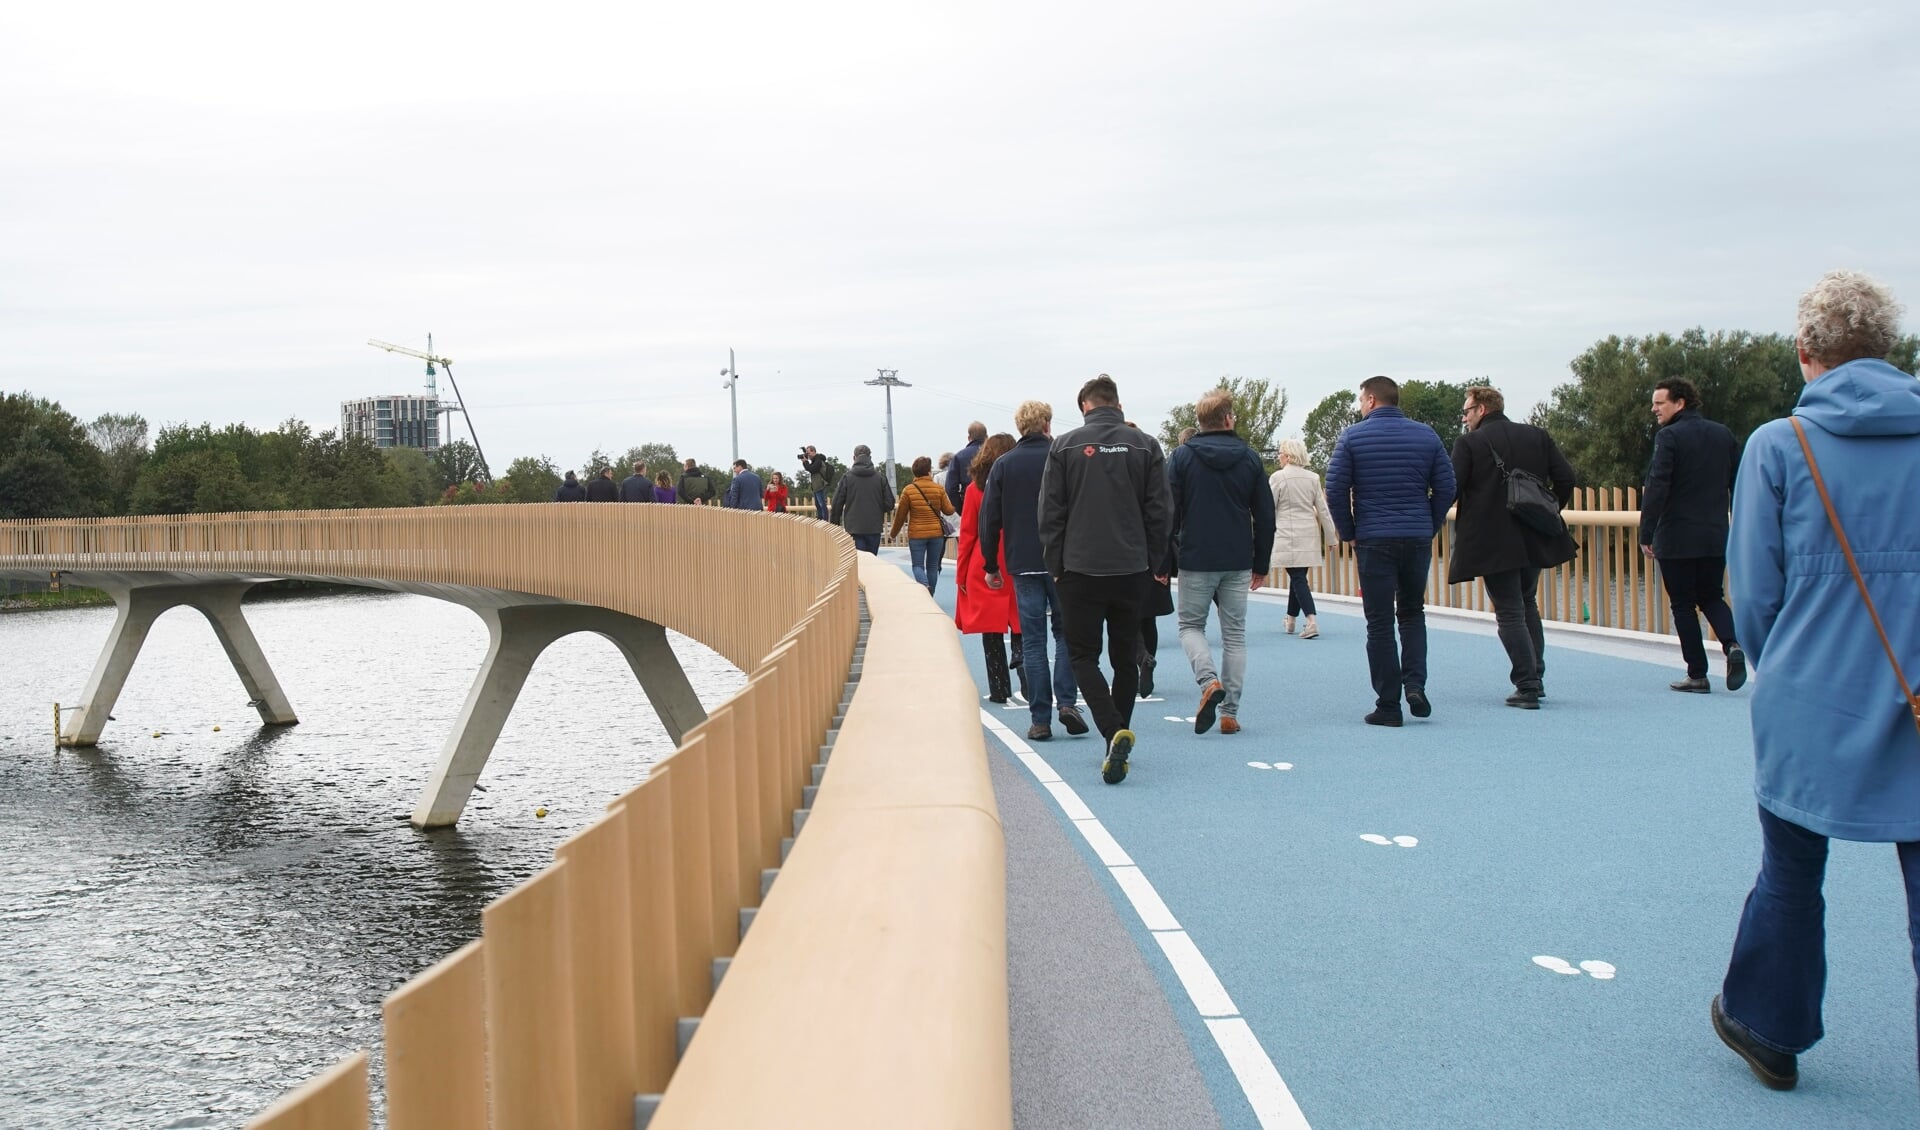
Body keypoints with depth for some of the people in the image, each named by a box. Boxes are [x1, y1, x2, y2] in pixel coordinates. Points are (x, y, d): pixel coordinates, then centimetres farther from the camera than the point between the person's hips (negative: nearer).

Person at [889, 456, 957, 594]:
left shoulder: (908, 490, -5)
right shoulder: (939, 489, -3)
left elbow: (901, 515, 0)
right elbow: (948, 510, 0)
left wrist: (893, 533, 14)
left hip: (916, 534, -2)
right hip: (936, 533, 2)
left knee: (918, 564, 5)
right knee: (932, 565, 12)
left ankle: (925, 586, -23)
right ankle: (929, 597, 15)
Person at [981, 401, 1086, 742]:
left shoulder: (1002, 466, 3)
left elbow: (990, 520, 2)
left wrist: (991, 566, 9)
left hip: (1023, 566, 1)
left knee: (1033, 641, 4)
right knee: (1066, 633, 12)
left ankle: (1040, 720, 2)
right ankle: (1067, 701, -3)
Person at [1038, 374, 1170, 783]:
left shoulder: (1065, 446, -1)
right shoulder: (1145, 445, 4)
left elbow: (1051, 513, -1)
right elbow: (1159, 511, 4)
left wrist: (1056, 565, 7)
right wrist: (1154, 563, 11)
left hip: (1081, 570, -2)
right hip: (1132, 569, 2)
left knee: (1083, 655, 4)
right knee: (1125, 657, 14)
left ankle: (1114, 732, -17)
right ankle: (1119, 740, 19)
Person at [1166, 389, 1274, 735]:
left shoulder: (1182, 456, -3)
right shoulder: (1250, 458, 4)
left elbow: (1169, 512, -4)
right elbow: (1265, 516, 6)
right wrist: (1261, 564, 15)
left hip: (1196, 560, -2)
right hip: (1238, 563, 2)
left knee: (1191, 626, 12)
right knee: (1234, 634, 8)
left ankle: (1209, 681, -14)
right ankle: (1229, 713, 6)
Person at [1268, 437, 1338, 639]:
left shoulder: (1278, 477, -7)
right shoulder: (1313, 478, 6)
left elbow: (1269, 509, -4)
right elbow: (1323, 510, 9)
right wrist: (1331, 536, 15)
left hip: (1288, 536, -5)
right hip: (1309, 535, 5)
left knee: (1298, 577, -6)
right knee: (1298, 577, 16)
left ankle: (1312, 621, -21)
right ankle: (1291, 621, 27)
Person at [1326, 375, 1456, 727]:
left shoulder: (1353, 437, -3)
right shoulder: (1426, 435, 5)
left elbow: (1335, 490, -7)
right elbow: (1446, 488, 3)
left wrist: (1349, 535, 3)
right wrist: (1430, 528, 12)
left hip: (1374, 541, -3)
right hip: (1418, 540, 3)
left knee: (1380, 623, 2)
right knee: (1412, 613, 19)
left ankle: (1388, 706, 3)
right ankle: (1415, 684, 1)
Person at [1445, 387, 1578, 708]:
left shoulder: (1468, 443, -8)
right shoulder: (1537, 436, 7)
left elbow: (1450, 488, -13)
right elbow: (1566, 478, 2)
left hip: (1492, 543, -5)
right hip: (1533, 539, 6)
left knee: (1509, 613, -1)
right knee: (1527, 604, 22)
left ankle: (1527, 687, -5)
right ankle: (1535, 678, 22)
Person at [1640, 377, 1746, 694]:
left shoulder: (1669, 436, -11)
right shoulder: (1723, 434, 9)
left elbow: (1657, 488, -17)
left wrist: (1646, 533, -14)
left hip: (1677, 539, -5)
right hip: (1716, 537, 5)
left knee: (1683, 605, 5)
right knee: (1711, 597, 19)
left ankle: (1697, 675, 5)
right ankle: (1732, 645, -7)